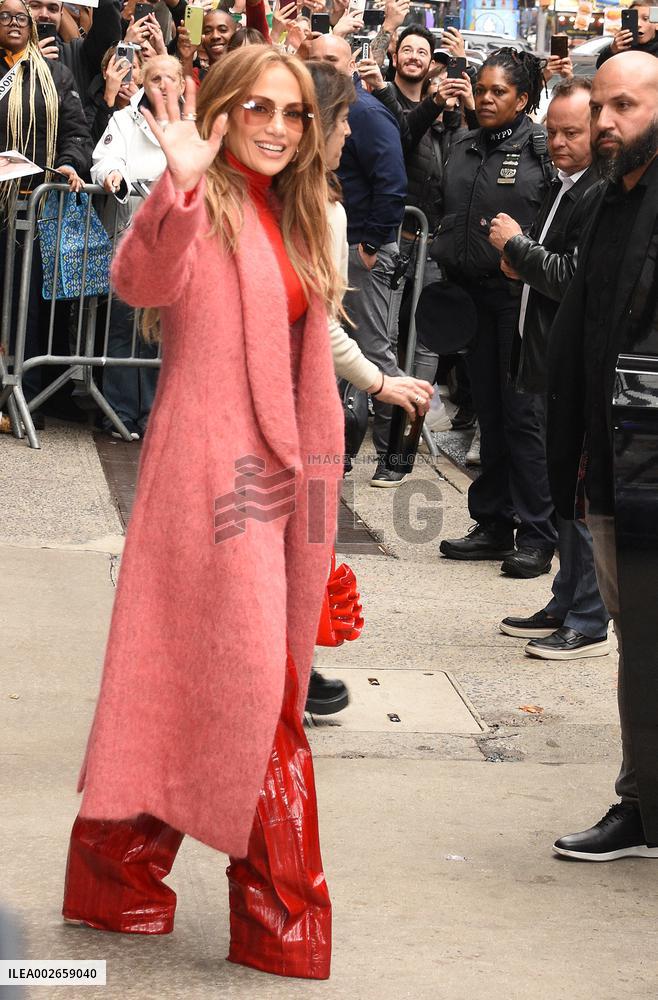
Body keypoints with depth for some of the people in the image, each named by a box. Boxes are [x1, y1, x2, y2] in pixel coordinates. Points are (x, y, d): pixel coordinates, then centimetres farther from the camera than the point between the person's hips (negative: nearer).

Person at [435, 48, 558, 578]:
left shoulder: (543, 148, -5)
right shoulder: (464, 150, 13)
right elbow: (446, 215, 19)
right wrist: (446, 273, 12)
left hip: (521, 296, -6)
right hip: (472, 294, 6)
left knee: (524, 414, -5)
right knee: (489, 413, 11)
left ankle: (537, 537, 0)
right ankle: (493, 525, 19)